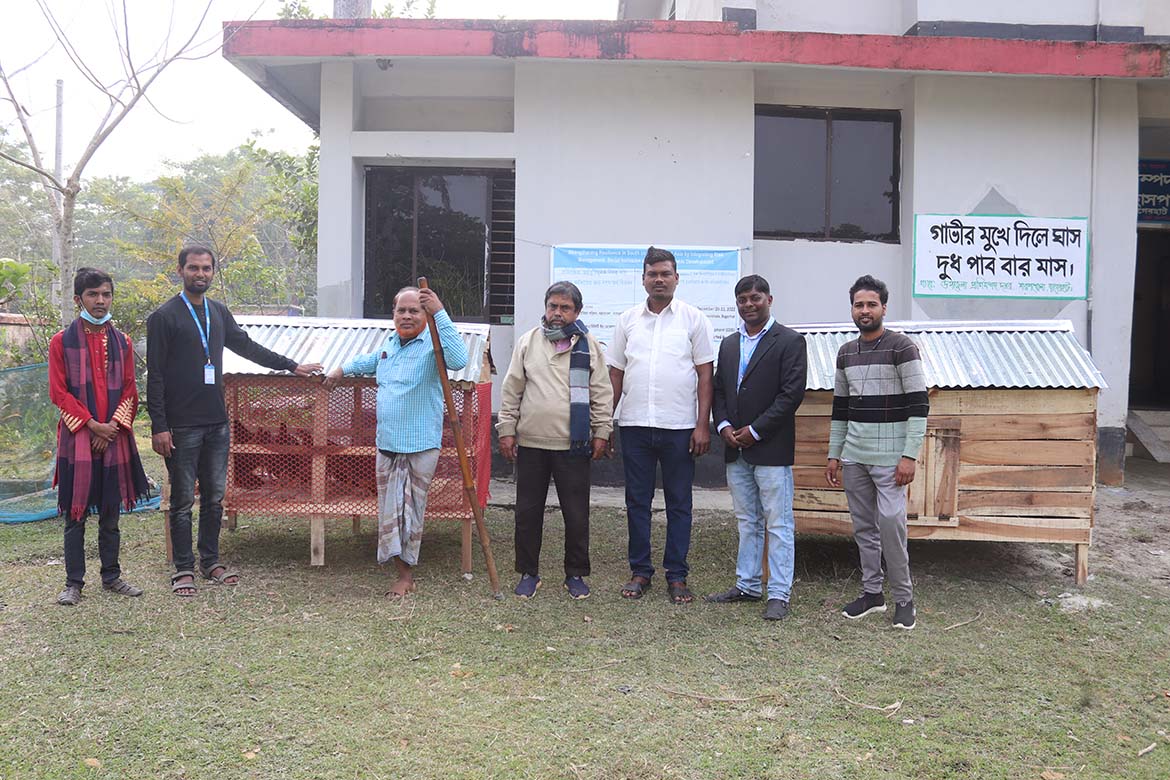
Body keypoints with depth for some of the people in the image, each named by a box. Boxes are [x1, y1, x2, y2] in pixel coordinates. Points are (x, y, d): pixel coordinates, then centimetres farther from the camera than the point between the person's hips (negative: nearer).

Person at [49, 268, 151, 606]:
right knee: (75, 514, 2)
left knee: (111, 511, 10)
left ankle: (111, 576, 21)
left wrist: (113, 427, -7)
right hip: (77, 438, -3)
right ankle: (74, 582, 11)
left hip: (115, 438, 3)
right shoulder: (61, 341, -1)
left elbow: (130, 390, 7)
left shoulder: (122, 341, 8)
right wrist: (91, 425, -12)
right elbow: (59, 392, -4)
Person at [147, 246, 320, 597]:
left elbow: (247, 347, 24)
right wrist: (159, 426, -13)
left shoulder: (219, 313, 13)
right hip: (181, 426, -5)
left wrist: (292, 366, 23)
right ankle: (183, 568, 12)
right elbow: (155, 376, -8)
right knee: (183, 500, 2)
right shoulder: (164, 317, -5)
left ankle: (210, 561, 21)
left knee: (214, 496, 10)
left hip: (217, 422, 5)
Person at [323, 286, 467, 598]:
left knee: (412, 509, 2)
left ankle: (406, 576, 16)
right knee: (389, 510, 9)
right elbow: (371, 361, 37)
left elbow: (458, 359, -36)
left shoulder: (431, 345, -12)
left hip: (420, 446, -7)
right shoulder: (389, 343, 13)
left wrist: (440, 312, -38)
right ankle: (404, 573, 21)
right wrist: (343, 369, 42)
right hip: (386, 444, 7)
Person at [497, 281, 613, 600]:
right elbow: (511, 390, 7)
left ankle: (576, 574, 20)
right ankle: (528, 572, 23)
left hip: (574, 445, -1)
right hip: (530, 443, 1)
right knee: (528, 511, 9)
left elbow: (602, 394, 5)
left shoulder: (589, 346, 3)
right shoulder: (527, 342, 6)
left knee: (576, 514, 5)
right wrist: (507, 429, 3)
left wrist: (601, 432, 0)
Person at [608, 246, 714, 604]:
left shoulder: (694, 319, 2)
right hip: (635, 425, 2)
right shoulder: (628, 320, 9)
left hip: (679, 427, -2)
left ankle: (677, 575, 15)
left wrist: (703, 425, -8)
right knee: (637, 501, 9)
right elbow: (615, 374, 11)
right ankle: (640, 571, 20)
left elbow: (705, 374, 0)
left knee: (679, 503, 5)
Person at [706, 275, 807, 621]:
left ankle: (779, 594, 5)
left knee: (778, 524, -1)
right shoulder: (729, 344, 15)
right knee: (747, 522, 15)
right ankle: (748, 585, 24)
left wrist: (755, 431, -14)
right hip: (736, 449, 7)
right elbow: (719, 390, 16)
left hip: (771, 448, -6)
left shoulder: (789, 341, -5)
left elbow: (792, 393, -12)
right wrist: (724, 425, -2)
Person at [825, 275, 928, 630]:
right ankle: (872, 592, 22)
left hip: (889, 454, -6)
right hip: (853, 454, 6)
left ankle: (904, 598, 4)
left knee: (890, 522, -11)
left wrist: (910, 456, -16)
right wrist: (834, 455, 15)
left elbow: (919, 404, -10)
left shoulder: (901, 347, -7)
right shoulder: (846, 352, 12)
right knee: (863, 526, 10)